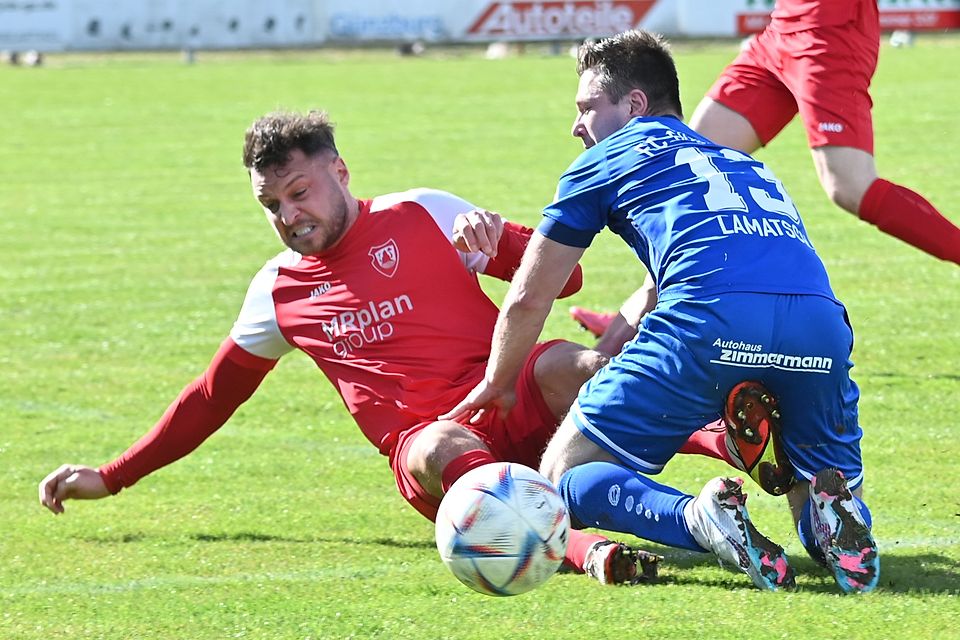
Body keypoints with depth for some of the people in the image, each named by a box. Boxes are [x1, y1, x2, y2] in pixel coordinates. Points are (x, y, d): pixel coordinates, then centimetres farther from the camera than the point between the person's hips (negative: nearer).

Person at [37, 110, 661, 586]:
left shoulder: (421, 214, 10)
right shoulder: (277, 292, 18)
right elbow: (212, 397, 30)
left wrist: (493, 233, -13)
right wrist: (111, 478, 28)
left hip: (513, 393, 0)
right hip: (424, 438, 0)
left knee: (566, 369, -35)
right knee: (442, 450, -39)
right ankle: (586, 548, -62)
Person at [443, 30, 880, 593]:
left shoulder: (608, 157, 24)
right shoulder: (746, 165, 39)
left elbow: (528, 298, 29)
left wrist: (497, 385, 47)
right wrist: (614, 343, 67)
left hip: (708, 321, -4)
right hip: (821, 319, 4)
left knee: (566, 474, 8)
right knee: (827, 491, 24)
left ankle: (695, 516, -22)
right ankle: (835, 514, -14)